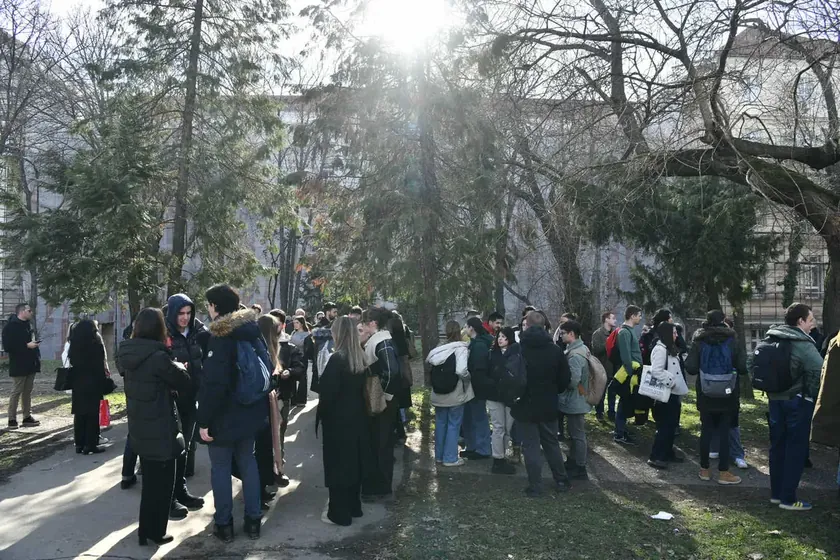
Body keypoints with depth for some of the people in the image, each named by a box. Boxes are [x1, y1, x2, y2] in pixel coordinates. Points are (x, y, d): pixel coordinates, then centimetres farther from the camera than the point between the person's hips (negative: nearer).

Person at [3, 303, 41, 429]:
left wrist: (34, 344, 9)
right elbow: (7, 347, -18)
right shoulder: (10, 327, -12)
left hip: (30, 364, 8)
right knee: (16, 392, -3)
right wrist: (27, 346, -21)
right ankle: (12, 419, 4)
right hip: (19, 366, -8)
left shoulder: (28, 324, 13)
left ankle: (27, 417, 15)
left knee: (28, 392, 10)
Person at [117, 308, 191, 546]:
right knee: (162, 482, 9)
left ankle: (146, 529, 33)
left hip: (138, 427, 7)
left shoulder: (128, 354, -1)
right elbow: (185, 385, -13)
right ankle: (155, 532, 18)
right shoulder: (158, 357, -23)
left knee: (149, 480, 22)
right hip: (160, 429, -7)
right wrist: (179, 367, 7)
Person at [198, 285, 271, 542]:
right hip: (251, 410, 7)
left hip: (224, 414, -7)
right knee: (248, 462, 15)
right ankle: (253, 520, 21)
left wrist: (204, 420, -18)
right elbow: (267, 367, 11)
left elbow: (213, 383, -24)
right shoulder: (253, 331, 4)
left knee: (221, 466, 7)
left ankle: (224, 524, 15)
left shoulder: (220, 336, -19)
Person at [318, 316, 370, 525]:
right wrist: (356, 409, 15)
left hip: (338, 420, -7)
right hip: (357, 417, 7)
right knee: (353, 462, 17)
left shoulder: (337, 359, -20)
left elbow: (327, 392, -18)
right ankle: (353, 506, 29)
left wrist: (321, 415, -4)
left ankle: (339, 513, 12)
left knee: (337, 465, 3)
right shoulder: (360, 358, 3)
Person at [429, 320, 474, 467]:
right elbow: (461, 370, -27)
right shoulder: (461, 348, -16)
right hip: (455, 393, -5)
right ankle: (450, 458, 12)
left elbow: (429, 362, -1)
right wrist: (468, 378, -7)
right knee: (453, 425, 7)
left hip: (439, 393, 5)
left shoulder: (440, 348, 0)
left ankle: (439, 456, 26)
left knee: (440, 424, 15)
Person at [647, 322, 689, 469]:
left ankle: (668, 453, 25)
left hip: (673, 393, 10)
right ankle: (655, 457, -3)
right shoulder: (660, 349, -16)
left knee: (672, 426, 15)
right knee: (665, 426, -7)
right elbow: (656, 371, -26)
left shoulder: (670, 349, 16)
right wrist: (671, 382, -22)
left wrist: (679, 385, 17)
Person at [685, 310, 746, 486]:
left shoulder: (699, 342, -6)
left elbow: (690, 368, -11)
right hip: (728, 394, -1)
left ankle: (704, 469, 17)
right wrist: (731, 369, 14)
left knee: (706, 430, 10)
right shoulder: (732, 340, -6)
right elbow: (743, 368, -7)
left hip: (706, 395, 1)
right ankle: (723, 472, 9)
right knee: (724, 432, 5)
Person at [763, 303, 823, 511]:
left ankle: (776, 492, 24)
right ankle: (788, 498, 6)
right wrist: (814, 396, -7)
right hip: (797, 401, -7)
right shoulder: (803, 344, -17)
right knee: (796, 449, 2)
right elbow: (820, 371, -23)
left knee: (777, 446, 15)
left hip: (775, 399, 7)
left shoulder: (772, 339, 6)